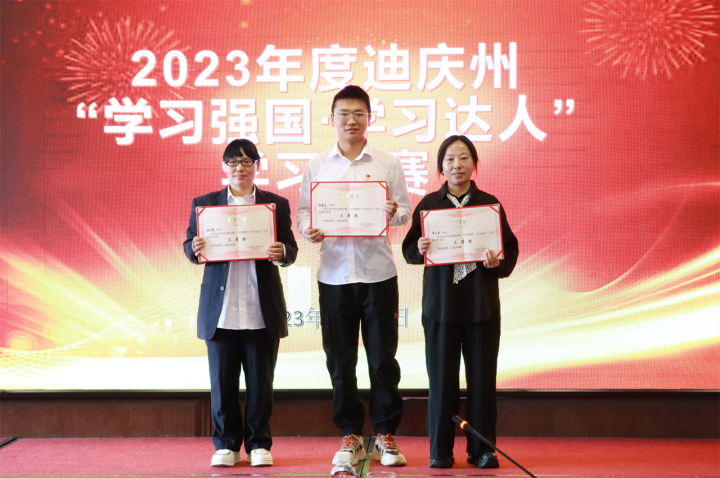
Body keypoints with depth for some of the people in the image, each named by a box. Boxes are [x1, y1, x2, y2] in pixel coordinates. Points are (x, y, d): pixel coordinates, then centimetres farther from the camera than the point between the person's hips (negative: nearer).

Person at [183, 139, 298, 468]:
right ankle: (226, 445, 17)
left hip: (262, 312, 0)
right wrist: (194, 249, -17)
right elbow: (190, 245, 6)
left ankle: (258, 444, 17)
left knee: (260, 382, 5)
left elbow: (290, 249, 4)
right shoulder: (204, 203, 8)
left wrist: (281, 252, -19)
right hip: (220, 311, 0)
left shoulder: (276, 204, 7)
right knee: (222, 382, 5)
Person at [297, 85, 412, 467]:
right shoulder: (316, 166, 9)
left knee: (383, 357, 2)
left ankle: (385, 435, 13)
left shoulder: (387, 164, 5)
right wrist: (308, 229, -11)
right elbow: (303, 209, 10)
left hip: (378, 273, -1)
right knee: (340, 360, 6)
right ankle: (350, 436, 16)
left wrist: (394, 213, -16)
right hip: (334, 274, 1)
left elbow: (405, 209, 6)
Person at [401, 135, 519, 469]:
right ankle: (440, 451, 12)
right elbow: (409, 250, 5)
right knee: (442, 378, 2)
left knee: (482, 378, 4)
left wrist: (498, 262, -15)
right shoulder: (429, 204, 4)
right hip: (440, 303, 0)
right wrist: (420, 250, -16)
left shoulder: (489, 204, 5)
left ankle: (482, 449, 14)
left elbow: (510, 249, 5)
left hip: (482, 303, 0)